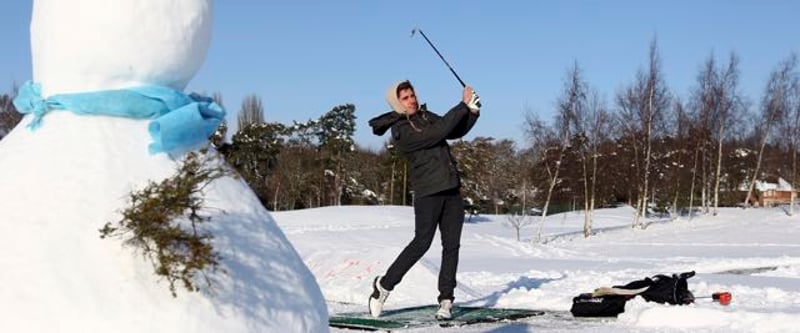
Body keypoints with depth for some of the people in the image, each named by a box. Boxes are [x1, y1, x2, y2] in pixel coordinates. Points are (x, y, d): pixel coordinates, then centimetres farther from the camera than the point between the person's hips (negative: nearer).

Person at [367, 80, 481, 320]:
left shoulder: (426, 116, 13)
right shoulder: (400, 131, -11)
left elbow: (457, 130, 13)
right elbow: (437, 133, -20)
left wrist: (472, 111, -5)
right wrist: (463, 106, -17)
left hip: (452, 190, 7)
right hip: (428, 192, -7)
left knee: (452, 245, 2)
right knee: (422, 243, -9)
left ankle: (446, 300, 7)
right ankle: (384, 285, 8)